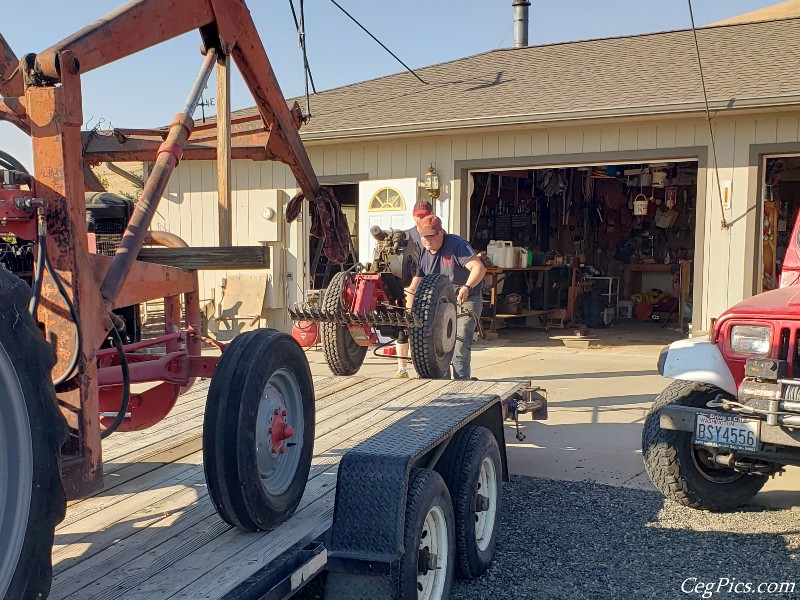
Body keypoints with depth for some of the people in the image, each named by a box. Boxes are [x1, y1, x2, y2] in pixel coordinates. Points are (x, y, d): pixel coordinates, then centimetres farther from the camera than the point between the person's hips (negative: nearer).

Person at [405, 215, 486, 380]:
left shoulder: (457, 245, -16)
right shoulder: (423, 254, 3)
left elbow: (479, 268, -29)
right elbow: (413, 289, 3)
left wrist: (467, 287, -47)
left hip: (466, 301, -7)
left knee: (460, 346, -15)